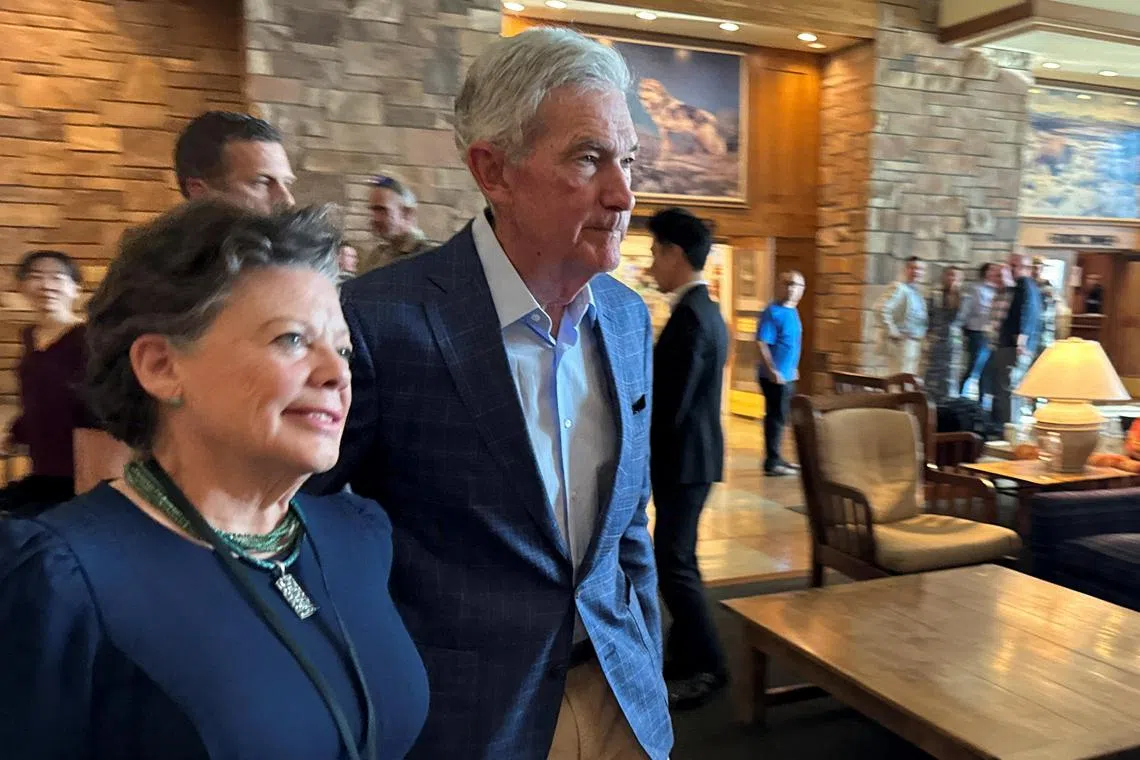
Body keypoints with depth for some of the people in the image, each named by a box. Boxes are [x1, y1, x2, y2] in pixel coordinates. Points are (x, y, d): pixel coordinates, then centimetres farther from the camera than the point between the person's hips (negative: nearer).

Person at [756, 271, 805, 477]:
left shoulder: (792, 311, 12)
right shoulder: (773, 312, -16)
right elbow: (761, 343, -22)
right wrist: (773, 371, -23)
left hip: (787, 375, 9)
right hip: (775, 376, -9)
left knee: (780, 417, 15)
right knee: (776, 417, -4)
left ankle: (776, 458, 25)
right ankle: (772, 462, 2)